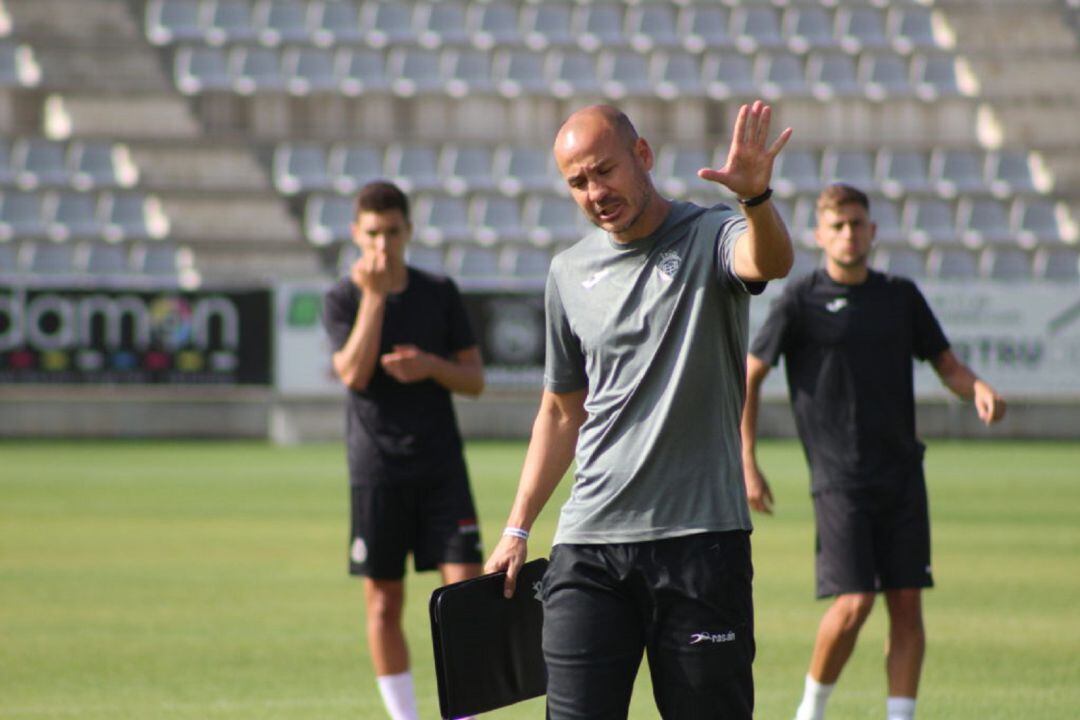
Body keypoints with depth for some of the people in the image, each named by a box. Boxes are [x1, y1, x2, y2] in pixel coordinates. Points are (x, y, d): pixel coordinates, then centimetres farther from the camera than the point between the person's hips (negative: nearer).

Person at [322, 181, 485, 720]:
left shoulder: (440, 294, 6)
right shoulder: (342, 300, 0)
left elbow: (475, 379, 7)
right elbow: (354, 373, -16)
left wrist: (431, 366, -13)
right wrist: (373, 294, -19)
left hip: (441, 465, 1)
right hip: (376, 468, -1)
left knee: (464, 583, -8)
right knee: (383, 599, 3)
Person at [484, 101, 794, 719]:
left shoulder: (710, 239, -2)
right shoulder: (570, 272, 13)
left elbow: (771, 262, -28)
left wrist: (756, 197, -49)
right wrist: (518, 529, 18)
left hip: (701, 536, -4)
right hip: (589, 545, 4)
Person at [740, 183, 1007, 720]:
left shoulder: (901, 297, 11)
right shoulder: (800, 302, -2)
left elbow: (945, 364, 17)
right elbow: (748, 377, 1)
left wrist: (979, 389, -6)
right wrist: (747, 466, -5)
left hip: (902, 473, 4)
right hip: (839, 479, -4)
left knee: (906, 604, -2)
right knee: (854, 601, -12)